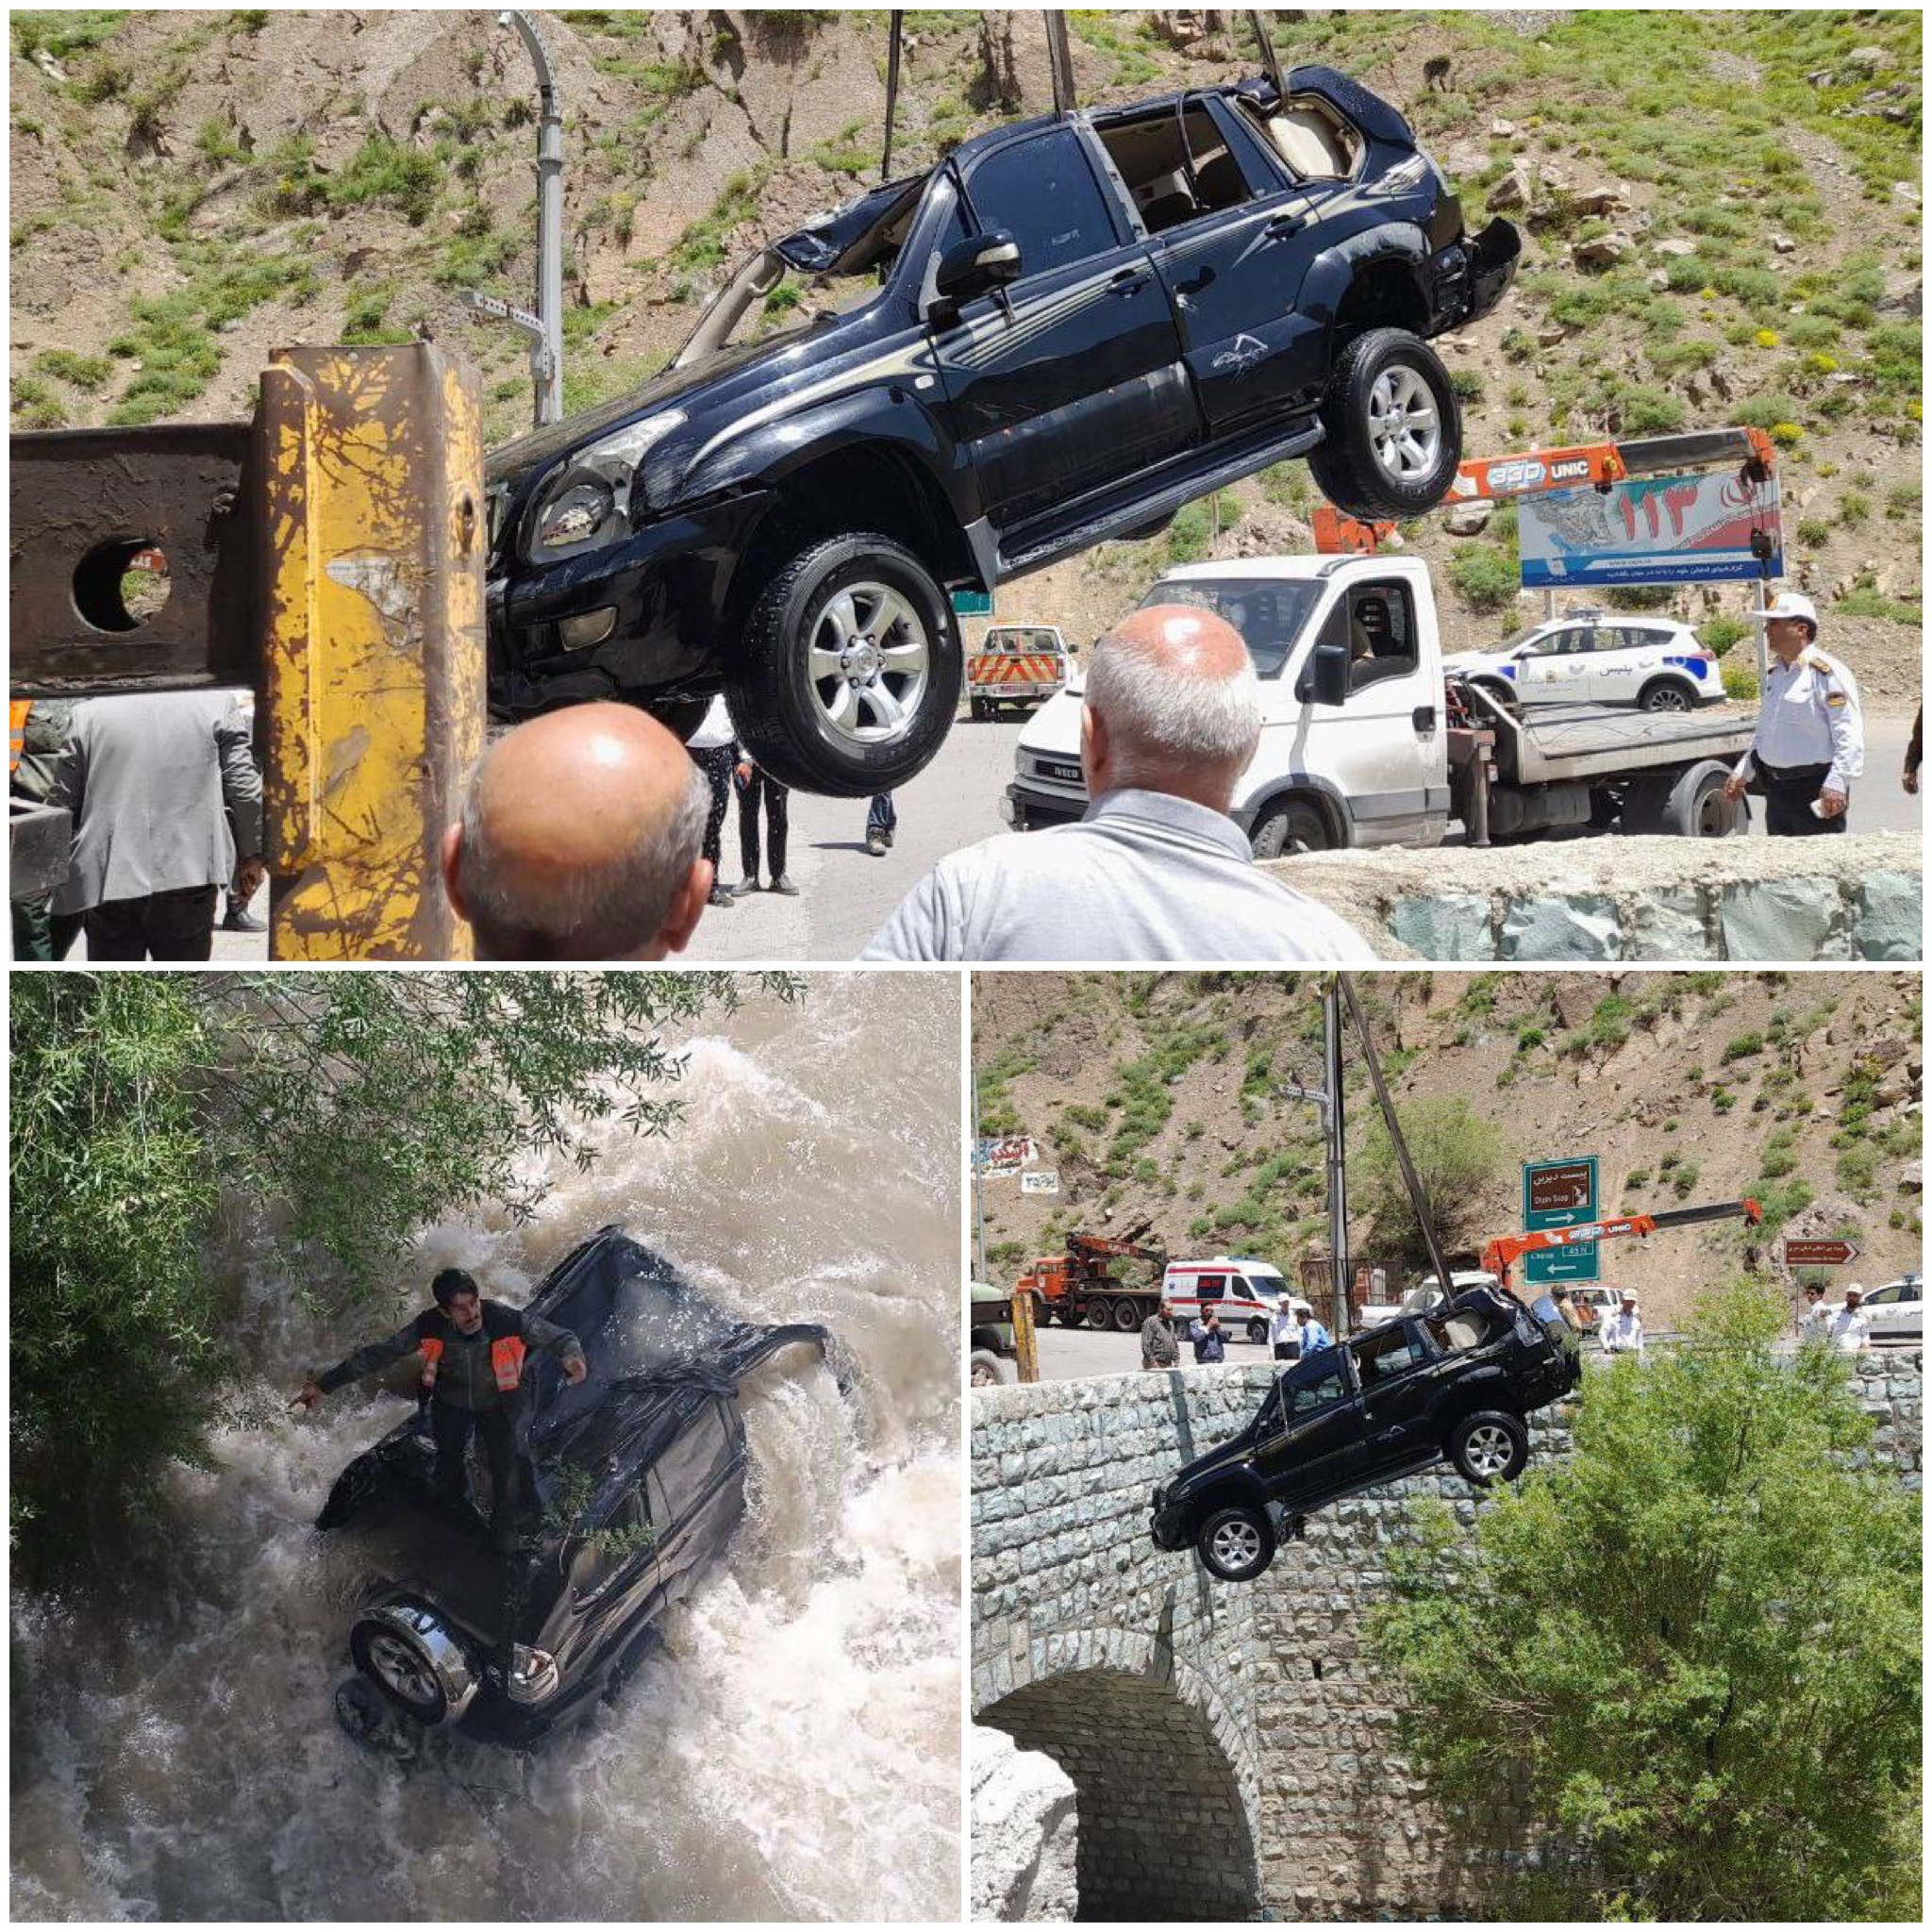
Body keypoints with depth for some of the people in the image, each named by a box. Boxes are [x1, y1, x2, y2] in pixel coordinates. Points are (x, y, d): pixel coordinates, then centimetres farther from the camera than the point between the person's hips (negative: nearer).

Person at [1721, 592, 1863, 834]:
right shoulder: (1774, 674, 16)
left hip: (1816, 790, -9)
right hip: (1776, 787, 9)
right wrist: (1742, 772, 18)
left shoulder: (1828, 673, -13)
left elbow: (1849, 735, -19)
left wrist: (1836, 784, -27)